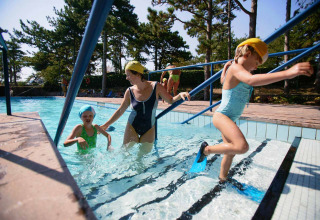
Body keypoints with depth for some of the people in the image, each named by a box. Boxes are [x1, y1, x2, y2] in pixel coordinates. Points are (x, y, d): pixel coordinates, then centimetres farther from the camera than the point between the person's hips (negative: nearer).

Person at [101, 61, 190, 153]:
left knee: (146, 153, 11)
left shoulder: (156, 87, -13)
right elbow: (120, 111, 1)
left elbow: (170, 100, -2)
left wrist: (180, 95, -23)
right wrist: (106, 125, 4)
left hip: (149, 129, 0)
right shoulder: (130, 91, -10)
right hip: (132, 127, 0)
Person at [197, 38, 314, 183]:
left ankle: (222, 179, 39)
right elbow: (251, 80, -37)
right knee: (242, 146, -29)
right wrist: (287, 73, -43)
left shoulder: (239, 70, 16)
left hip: (230, 118, 10)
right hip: (221, 116, -10)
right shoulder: (235, 68, -14)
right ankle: (207, 149, -7)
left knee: (231, 152, 19)